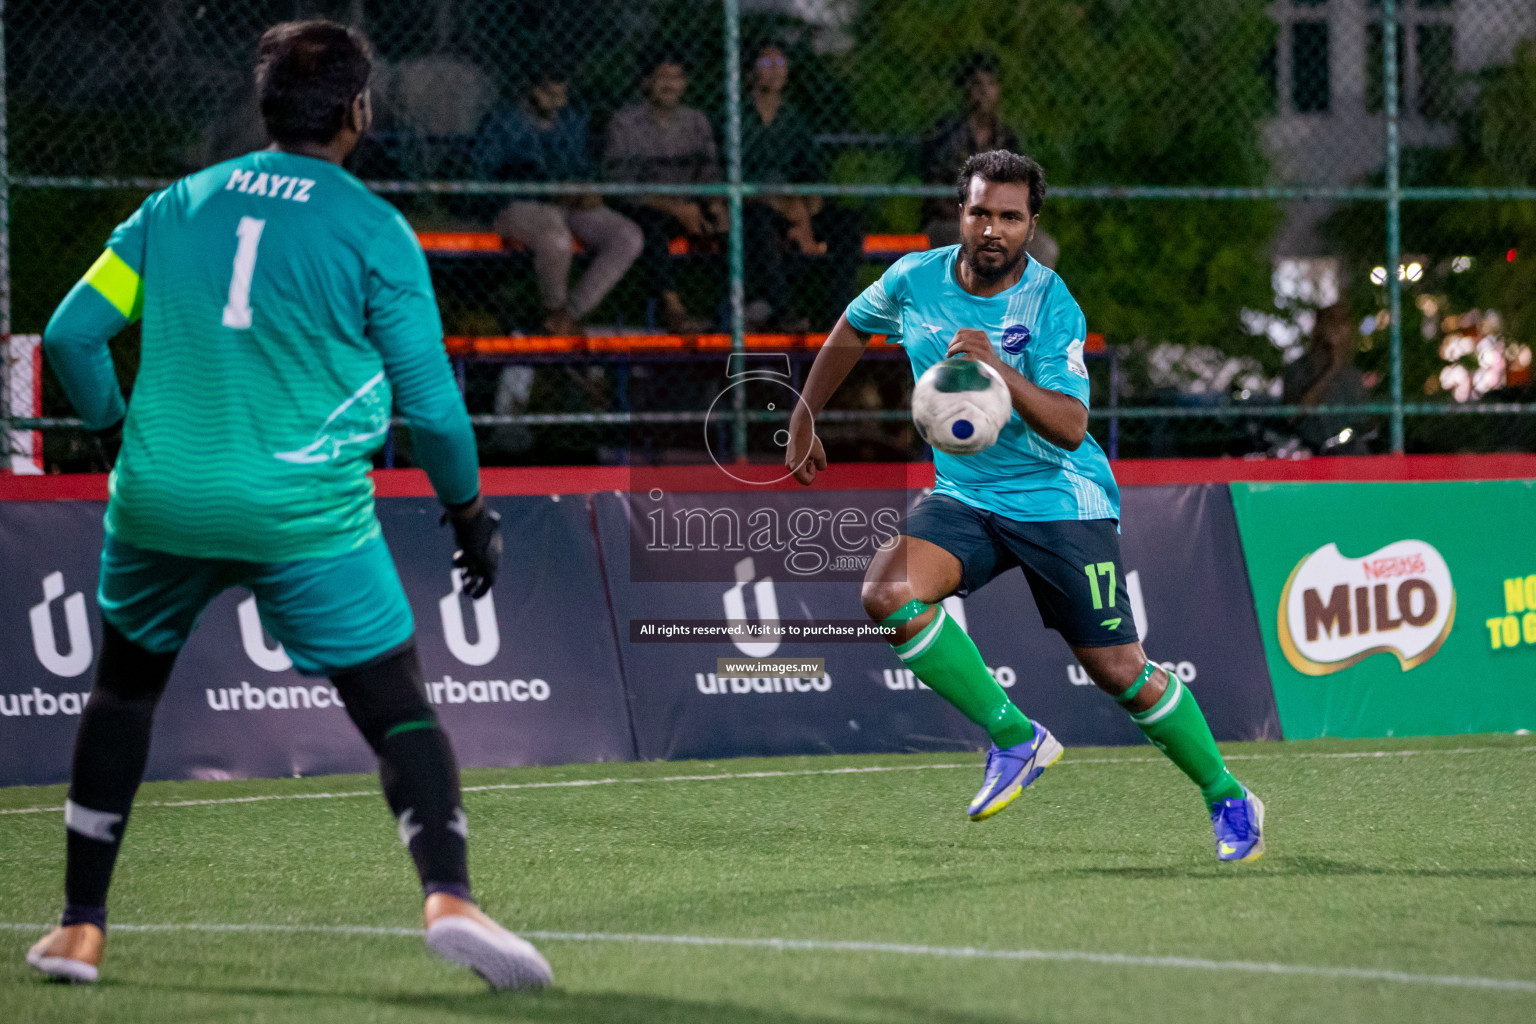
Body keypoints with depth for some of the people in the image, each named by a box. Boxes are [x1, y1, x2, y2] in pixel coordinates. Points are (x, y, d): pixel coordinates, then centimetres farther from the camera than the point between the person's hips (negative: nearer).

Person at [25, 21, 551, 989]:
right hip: (309, 516, -3)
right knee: (400, 710, 0)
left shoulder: (174, 207, 9)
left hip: (161, 504, 4)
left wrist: (124, 436, 24)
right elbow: (429, 398, -3)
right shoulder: (374, 230, -3)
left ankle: (79, 927, 21)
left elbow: (71, 334, 9)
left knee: (125, 689, 23)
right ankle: (449, 896, -23)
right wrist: (470, 511, 11)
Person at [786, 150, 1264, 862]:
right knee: (887, 594, -24)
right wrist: (804, 421, 18)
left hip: (1060, 502, -4)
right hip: (966, 497, 4)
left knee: (1120, 671, -4)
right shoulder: (914, 280, -4)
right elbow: (853, 329, 18)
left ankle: (1228, 799, 19)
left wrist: (1000, 371, -39)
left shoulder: (1052, 308, -17)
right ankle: (1014, 738, -11)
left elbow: (1070, 428, -25)